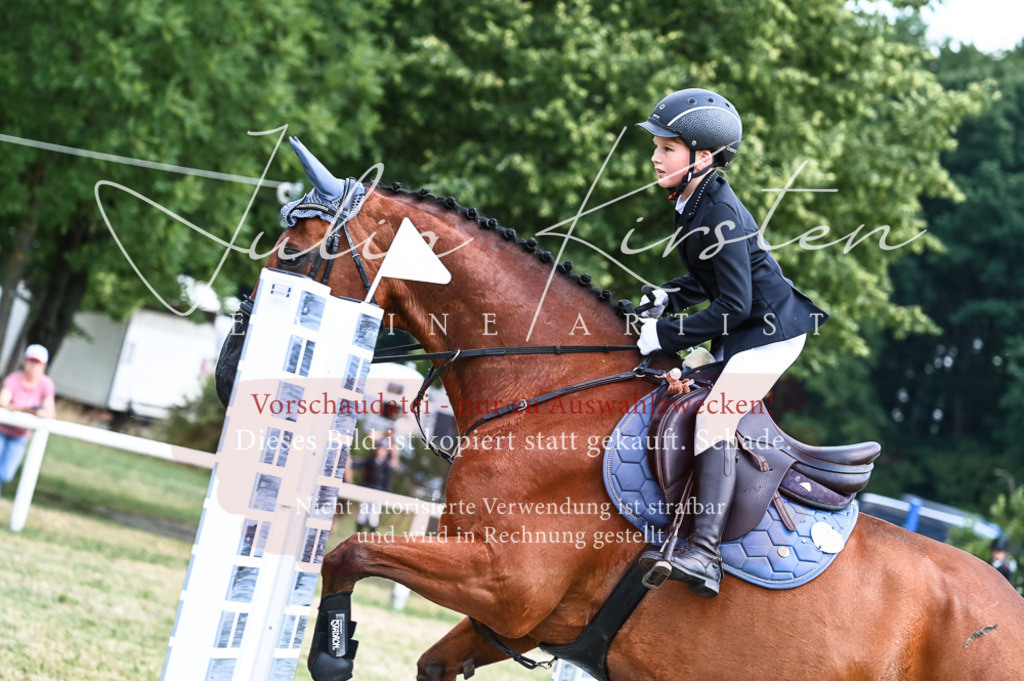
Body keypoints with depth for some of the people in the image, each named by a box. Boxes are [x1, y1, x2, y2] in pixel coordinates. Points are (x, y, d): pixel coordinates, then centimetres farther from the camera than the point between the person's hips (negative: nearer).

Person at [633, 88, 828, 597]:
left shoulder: (719, 215, -23)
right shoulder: (694, 204, 7)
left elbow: (733, 303, -24)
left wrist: (668, 335, -20)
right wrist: (668, 297, 3)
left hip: (769, 330, -11)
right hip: (744, 332, 11)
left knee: (714, 419, -21)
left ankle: (704, 554, -31)